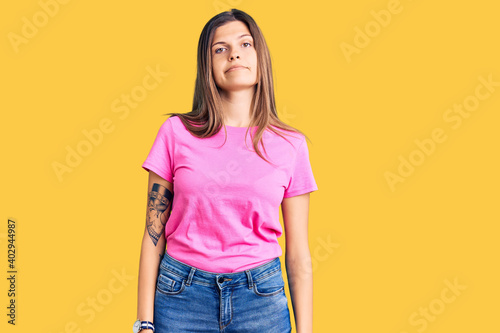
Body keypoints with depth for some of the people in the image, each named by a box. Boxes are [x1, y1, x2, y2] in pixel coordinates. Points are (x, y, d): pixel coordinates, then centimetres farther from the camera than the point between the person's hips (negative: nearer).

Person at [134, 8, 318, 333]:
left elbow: (299, 255, 1)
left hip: (261, 296, 1)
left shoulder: (290, 144, -1)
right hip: (182, 295, 0)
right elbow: (154, 233, 0)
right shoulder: (176, 132, -2)